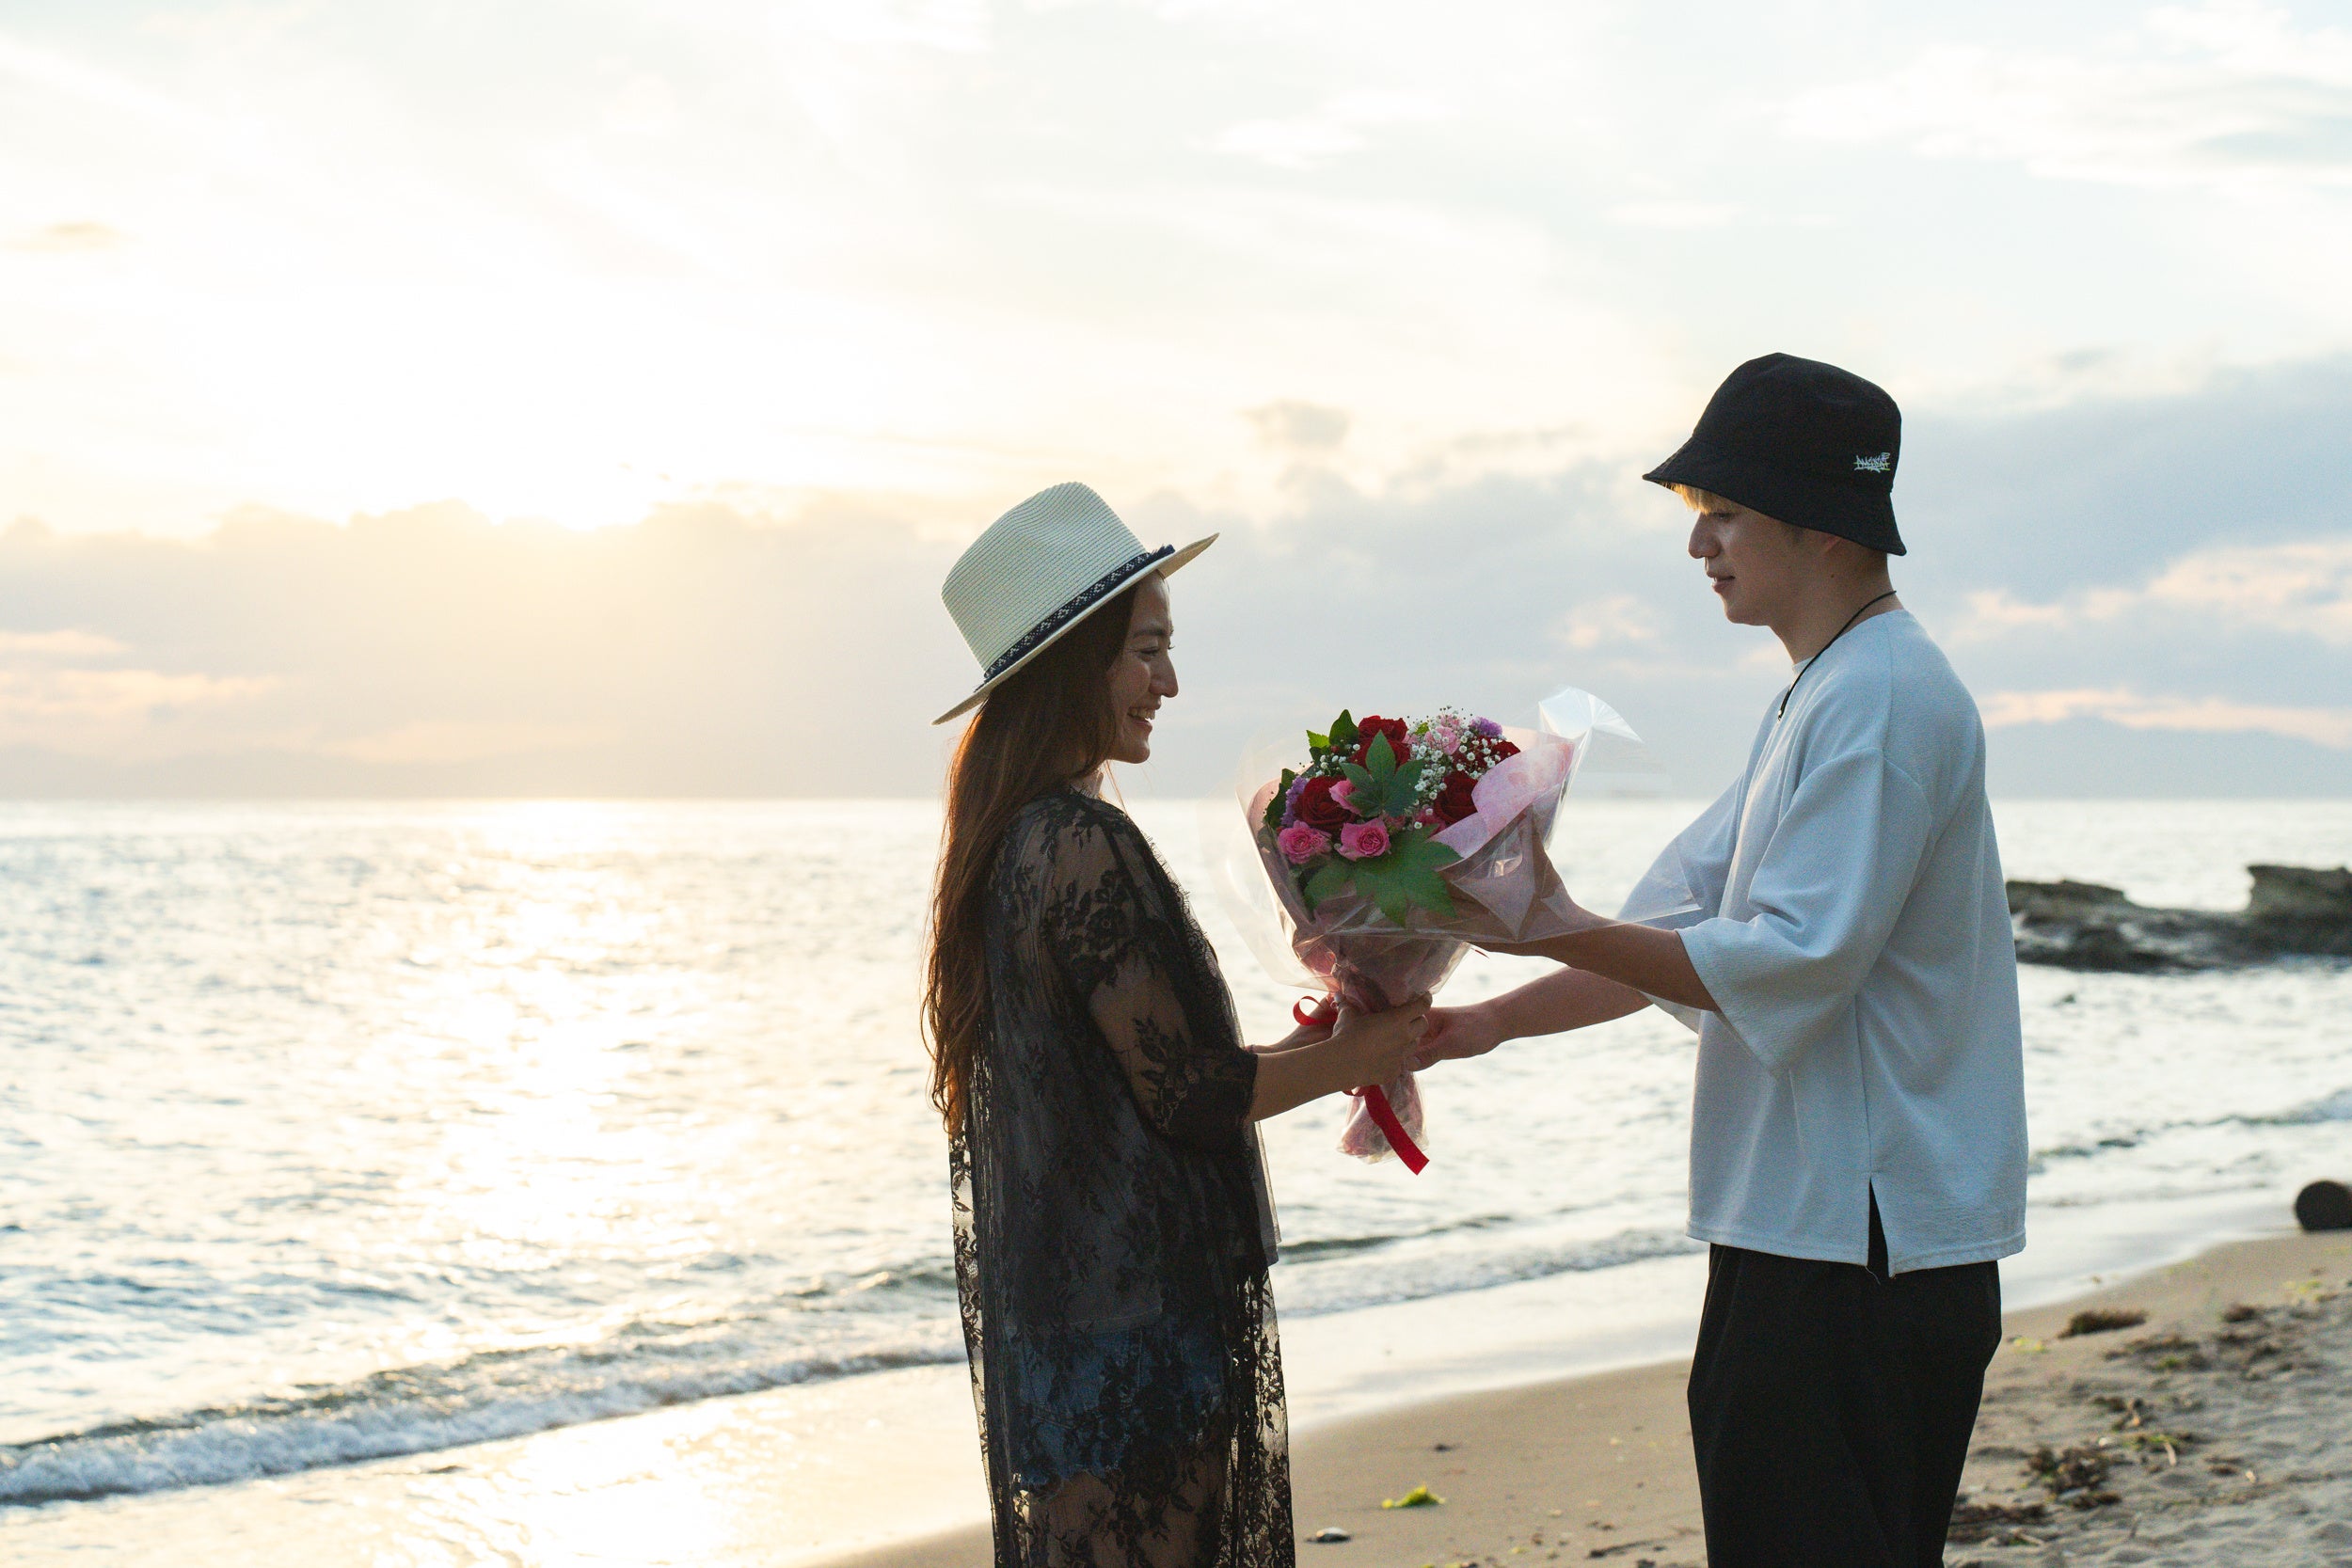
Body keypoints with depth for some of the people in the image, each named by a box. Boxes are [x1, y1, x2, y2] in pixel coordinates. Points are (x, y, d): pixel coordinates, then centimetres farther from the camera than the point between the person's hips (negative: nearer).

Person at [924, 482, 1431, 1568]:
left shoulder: (1012, 842, 12)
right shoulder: (1085, 847, -18)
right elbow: (1185, 1091, -17)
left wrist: (1306, 1043, 15)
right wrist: (1344, 1061, -2)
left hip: (1047, 1304, 10)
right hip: (1131, 1311, -10)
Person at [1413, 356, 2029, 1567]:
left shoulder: (1883, 698, -16)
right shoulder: (1819, 696, 18)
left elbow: (1794, 964, -23)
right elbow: (1684, 923, 17)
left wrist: (1554, 929, -23)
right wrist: (1491, 1022, 7)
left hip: (1866, 1249, -10)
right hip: (1800, 1228, 10)